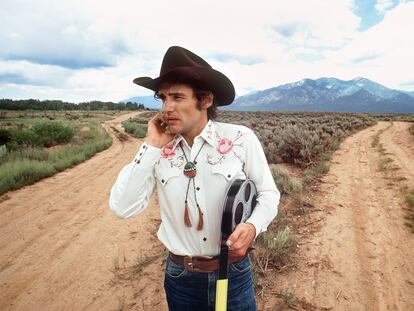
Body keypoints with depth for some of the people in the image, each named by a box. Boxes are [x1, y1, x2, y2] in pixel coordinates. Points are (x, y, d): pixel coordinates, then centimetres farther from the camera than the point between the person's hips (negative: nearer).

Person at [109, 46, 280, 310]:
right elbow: (123, 208, -13)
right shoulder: (158, 150, -8)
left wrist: (252, 226, -24)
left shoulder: (241, 139, -13)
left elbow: (268, 193, -4)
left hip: (233, 272, -2)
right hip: (180, 276, 2)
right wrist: (151, 147, -18)